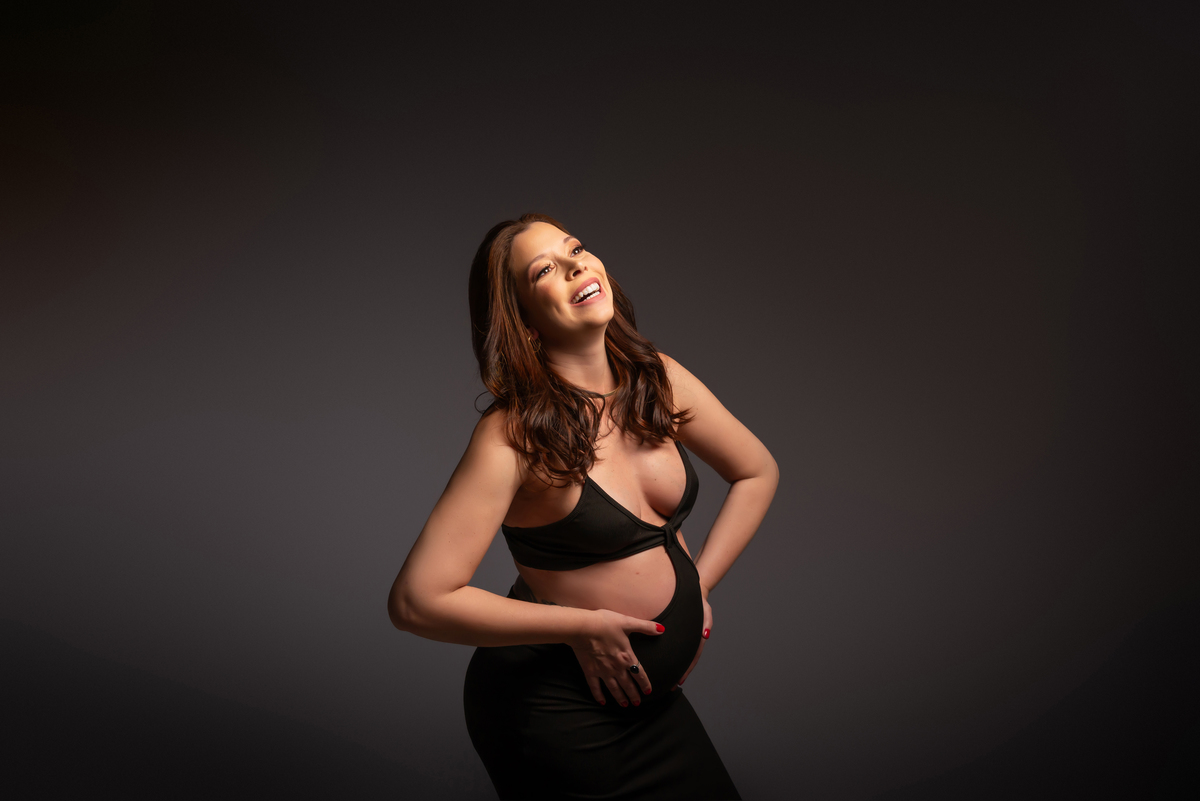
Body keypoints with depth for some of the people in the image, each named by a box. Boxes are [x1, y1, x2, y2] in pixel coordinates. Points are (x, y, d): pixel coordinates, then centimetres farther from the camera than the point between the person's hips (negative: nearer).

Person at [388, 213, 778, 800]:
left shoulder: (658, 380, -6)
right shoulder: (513, 436, -24)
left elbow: (757, 473, 9)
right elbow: (417, 601, -26)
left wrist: (699, 586, 0)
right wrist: (582, 626, -20)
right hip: (554, 712, -6)